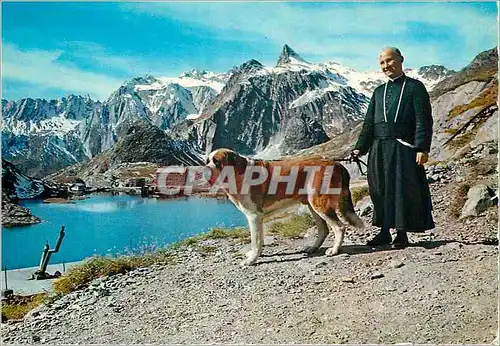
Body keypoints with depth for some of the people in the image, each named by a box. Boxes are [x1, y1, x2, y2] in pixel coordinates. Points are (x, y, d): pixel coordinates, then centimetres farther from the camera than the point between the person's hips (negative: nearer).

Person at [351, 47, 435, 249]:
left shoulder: (415, 87, 4)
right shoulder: (379, 92, 18)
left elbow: (423, 121, -4)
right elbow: (369, 123, 15)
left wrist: (422, 148, -14)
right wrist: (360, 148, 5)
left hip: (403, 149, -5)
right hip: (379, 149, 5)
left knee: (403, 189, -2)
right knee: (380, 190, 6)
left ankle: (402, 234, 9)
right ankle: (384, 232, 17)